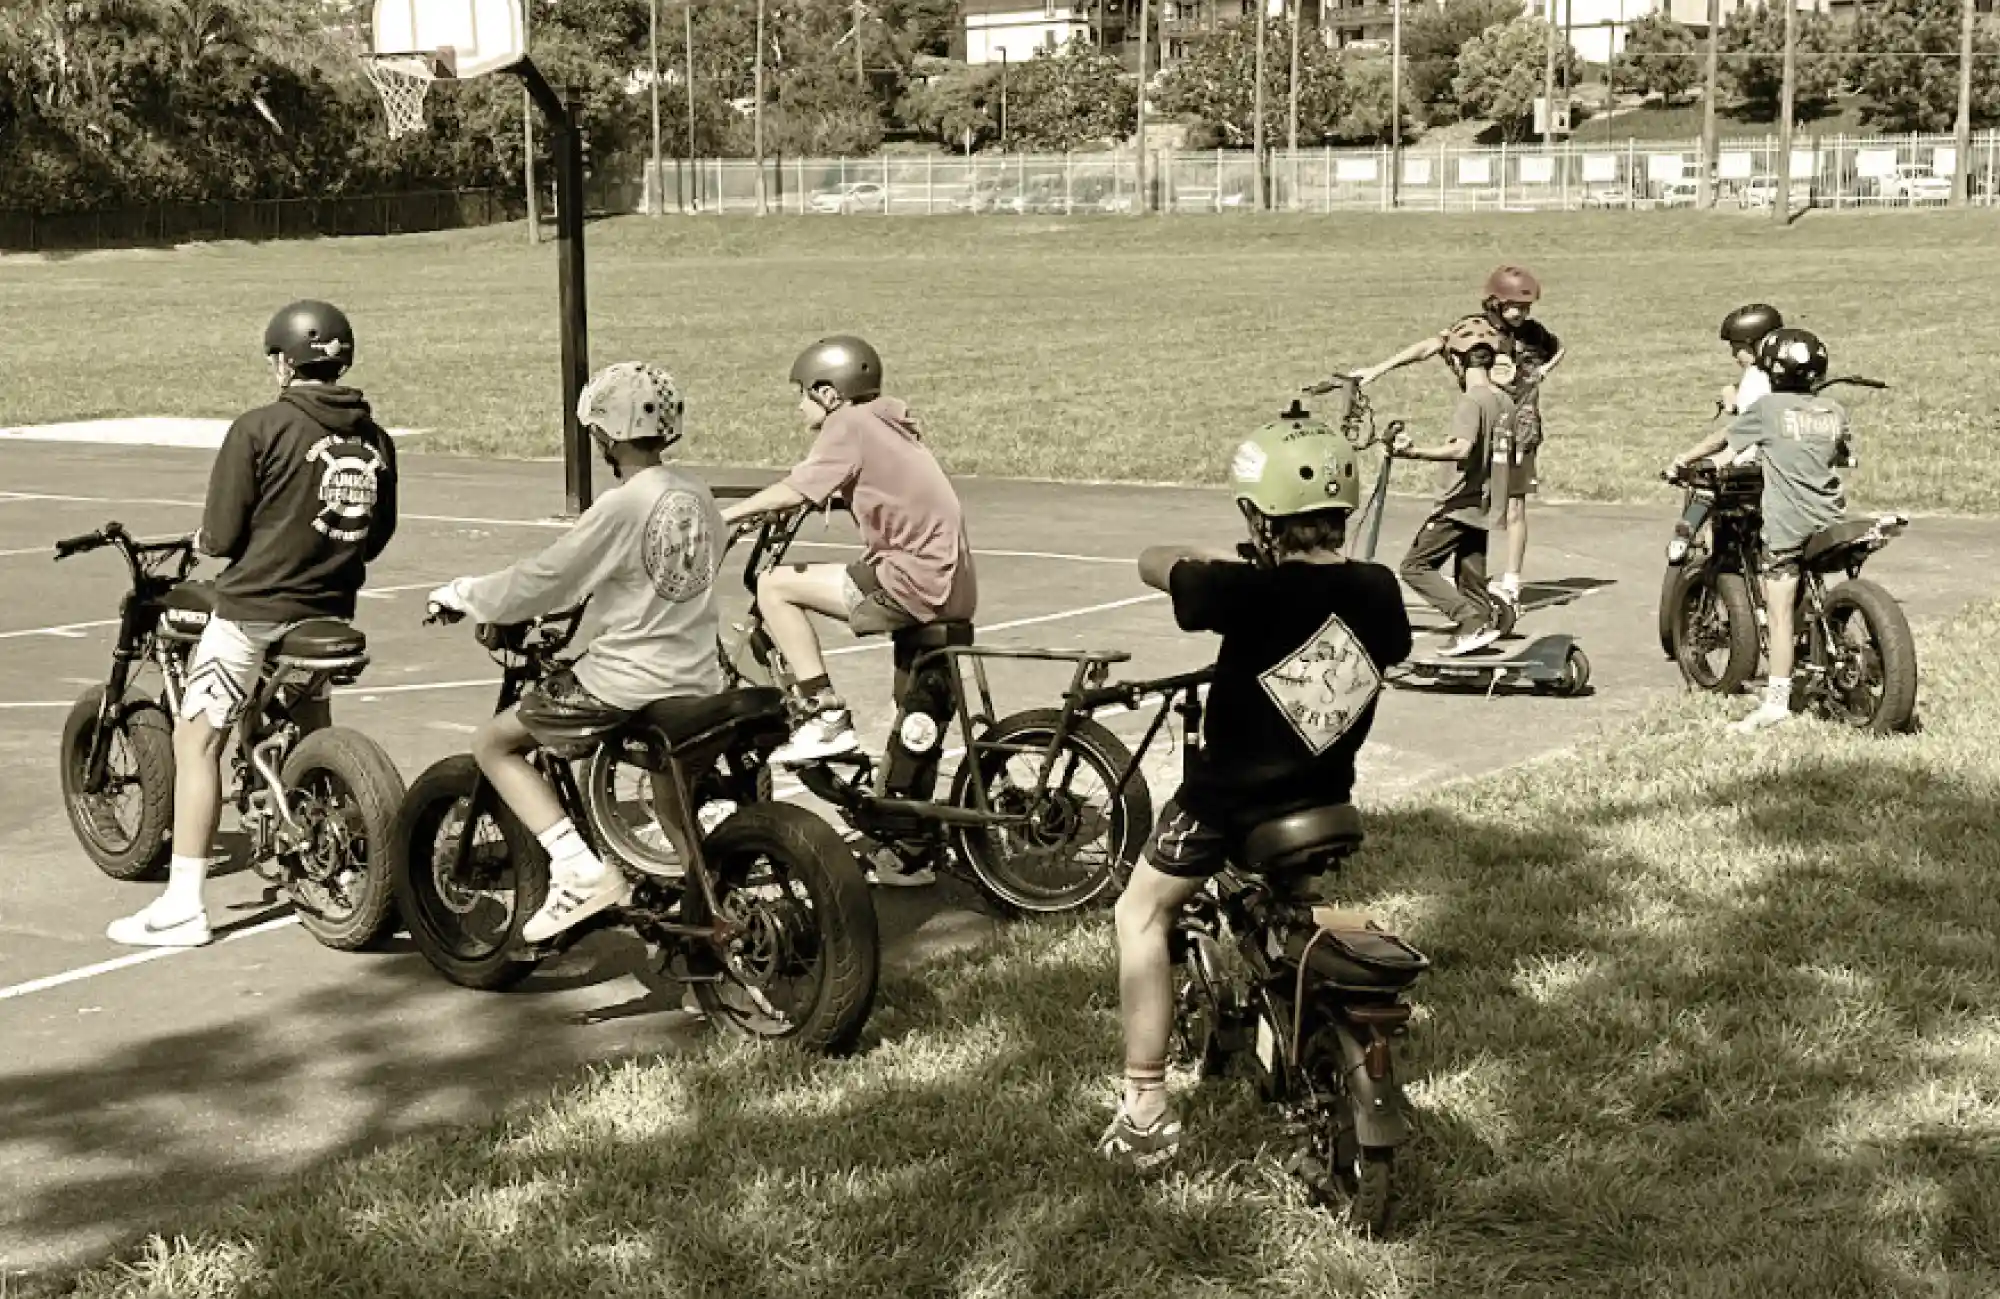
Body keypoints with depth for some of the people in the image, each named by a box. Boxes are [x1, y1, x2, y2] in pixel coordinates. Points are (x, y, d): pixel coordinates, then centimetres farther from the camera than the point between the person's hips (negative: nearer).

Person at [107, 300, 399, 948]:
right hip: (330, 612, 6)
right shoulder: (374, 439, 4)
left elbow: (221, 536, -10)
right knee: (313, 738, 25)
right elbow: (378, 533, 12)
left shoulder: (258, 430, -11)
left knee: (196, 742, 0)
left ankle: (183, 906, -4)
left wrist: (205, 540, 12)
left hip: (255, 610, -6)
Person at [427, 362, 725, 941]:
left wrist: (458, 595, 2)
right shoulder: (697, 495, 4)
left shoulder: (620, 507, -17)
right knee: (672, 802, 32)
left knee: (494, 742, 6)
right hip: (698, 678, 8)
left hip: (625, 684, -8)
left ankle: (582, 870, -8)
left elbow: (540, 583, -13)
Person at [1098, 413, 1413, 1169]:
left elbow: (1153, 563, -7)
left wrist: (1207, 560, 14)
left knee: (1142, 913, 14)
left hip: (1228, 801, -5)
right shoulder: (1378, 591, -9)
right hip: (1325, 799, 5)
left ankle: (1145, 1110, 8)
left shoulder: (1247, 592, -24)